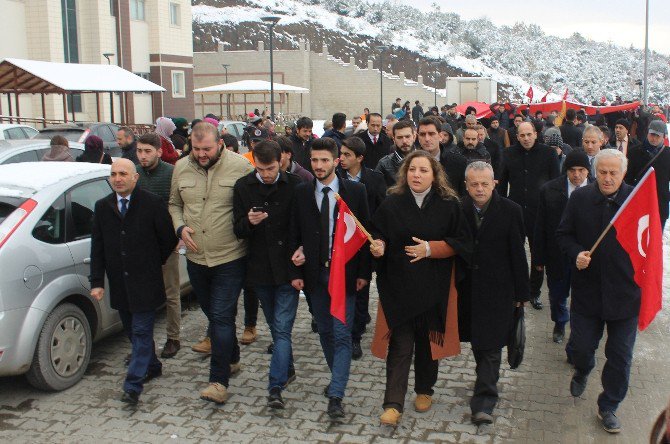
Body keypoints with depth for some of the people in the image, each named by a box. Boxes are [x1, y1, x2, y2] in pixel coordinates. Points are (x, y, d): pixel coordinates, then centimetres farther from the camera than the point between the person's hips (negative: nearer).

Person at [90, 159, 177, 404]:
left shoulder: (152, 203, -9)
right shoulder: (102, 207, 5)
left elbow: (169, 239, -2)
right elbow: (97, 247, 6)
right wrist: (97, 282, 1)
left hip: (145, 282, -5)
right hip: (119, 283, 5)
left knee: (141, 332, -4)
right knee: (133, 331, 15)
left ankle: (133, 386, -3)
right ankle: (152, 366, 35)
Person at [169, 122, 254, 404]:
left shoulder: (240, 166, -10)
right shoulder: (181, 168, 3)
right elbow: (174, 204, 14)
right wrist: (180, 227, -2)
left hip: (230, 257, -5)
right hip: (196, 257, 5)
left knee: (221, 317, -6)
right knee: (214, 315, 19)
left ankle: (219, 380, 0)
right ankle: (231, 359, 39)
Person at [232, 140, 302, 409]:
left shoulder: (295, 186, -7)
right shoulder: (243, 187, 0)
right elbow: (238, 230, 1)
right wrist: (248, 222, -20)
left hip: (287, 267, -3)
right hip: (260, 267, 3)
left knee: (281, 328, -6)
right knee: (275, 325, 18)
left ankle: (276, 386, -4)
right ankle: (287, 370, 36)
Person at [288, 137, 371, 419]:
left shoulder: (355, 191, -4)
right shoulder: (301, 192, 2)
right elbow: (294, 234, 4)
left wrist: (363, 272, -5)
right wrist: (295, 271, -2)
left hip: (345, 272, -3)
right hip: (314, 272, 3)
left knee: (342, 334, -5)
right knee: (325, 331, 15)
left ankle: (335, 396, -3)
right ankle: (338, 376, 35)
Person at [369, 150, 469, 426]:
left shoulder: (449, 204, -2)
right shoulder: (392, 204, -1)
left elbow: (461, 243, -2)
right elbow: (379, 236, 4)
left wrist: (430, 248, -14)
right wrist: (378, 246, -19)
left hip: (434, 287, 1)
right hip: (398, 286, -1)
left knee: (427, 340, 12)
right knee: (400, 345, -3)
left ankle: (424, 390, 33)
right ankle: (393, 404, 1)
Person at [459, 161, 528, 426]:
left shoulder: (510, 211, -9)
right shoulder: (459, 210, -3)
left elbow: (518, 254, -6)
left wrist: (521, 292, -3)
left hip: (498, 291, -3)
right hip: (468, 290, 3)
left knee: (491, 345, -2)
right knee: (477, 342, 17)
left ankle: (483, 403, 1)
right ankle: (487, 382, 38)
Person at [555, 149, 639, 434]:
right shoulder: (580, 198, -2)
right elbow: (563, 235, 6)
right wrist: (576, 252, -14)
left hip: (625, 293, -1)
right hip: (587, 290, 1)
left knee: (619, 357, 10)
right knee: (582, 346, 14)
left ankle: (608, 407, 30)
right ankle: (582, 372, 50)